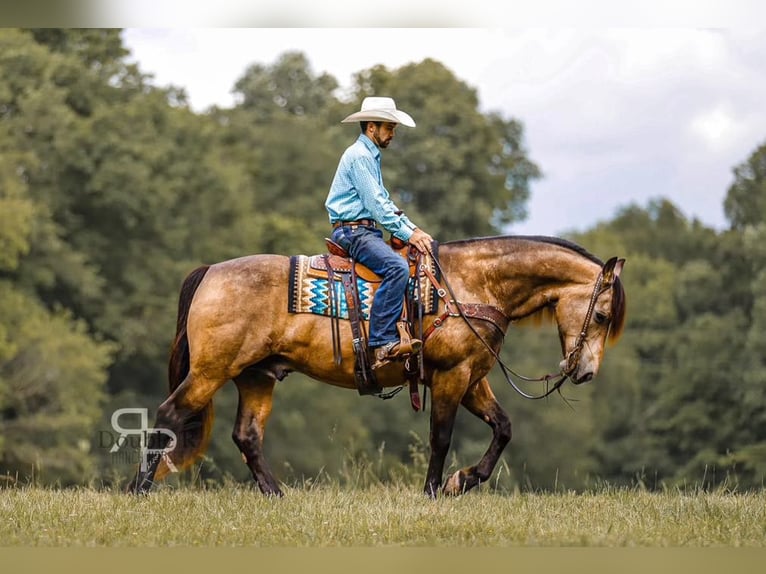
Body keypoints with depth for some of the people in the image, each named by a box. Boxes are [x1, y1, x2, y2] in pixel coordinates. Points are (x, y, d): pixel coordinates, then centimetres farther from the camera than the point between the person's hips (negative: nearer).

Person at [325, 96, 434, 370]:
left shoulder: (371, 156, 21)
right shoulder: (359, 156, -12)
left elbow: (384, 201, 23)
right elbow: (375, 203, -17)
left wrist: (412, 228, 11)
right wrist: (407, 233, -14)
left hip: (367, 230, 11)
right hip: (352, 231, -11)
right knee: (397, 267, -31)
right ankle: (382, 344, -37)